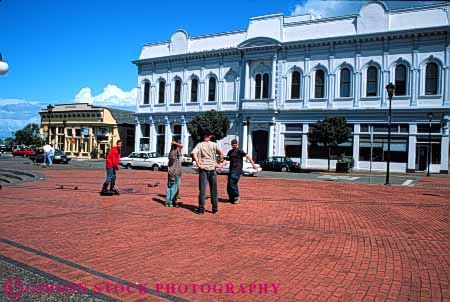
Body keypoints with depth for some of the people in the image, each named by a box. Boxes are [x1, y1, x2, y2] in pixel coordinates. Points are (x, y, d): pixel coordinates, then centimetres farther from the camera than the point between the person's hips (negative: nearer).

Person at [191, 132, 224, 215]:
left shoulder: (200, 144, 3)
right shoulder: (214, 144, 5)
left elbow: (194, 153, -13)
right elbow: (221, 153, -7)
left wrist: (198, 164, -11)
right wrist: (220, 163, 0)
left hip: (203, 169, -1)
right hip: (212, 168, 1)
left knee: (202, 190, 3)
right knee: (213, 190, 10)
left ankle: (201, 209, 2)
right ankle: (214, 208, 14)